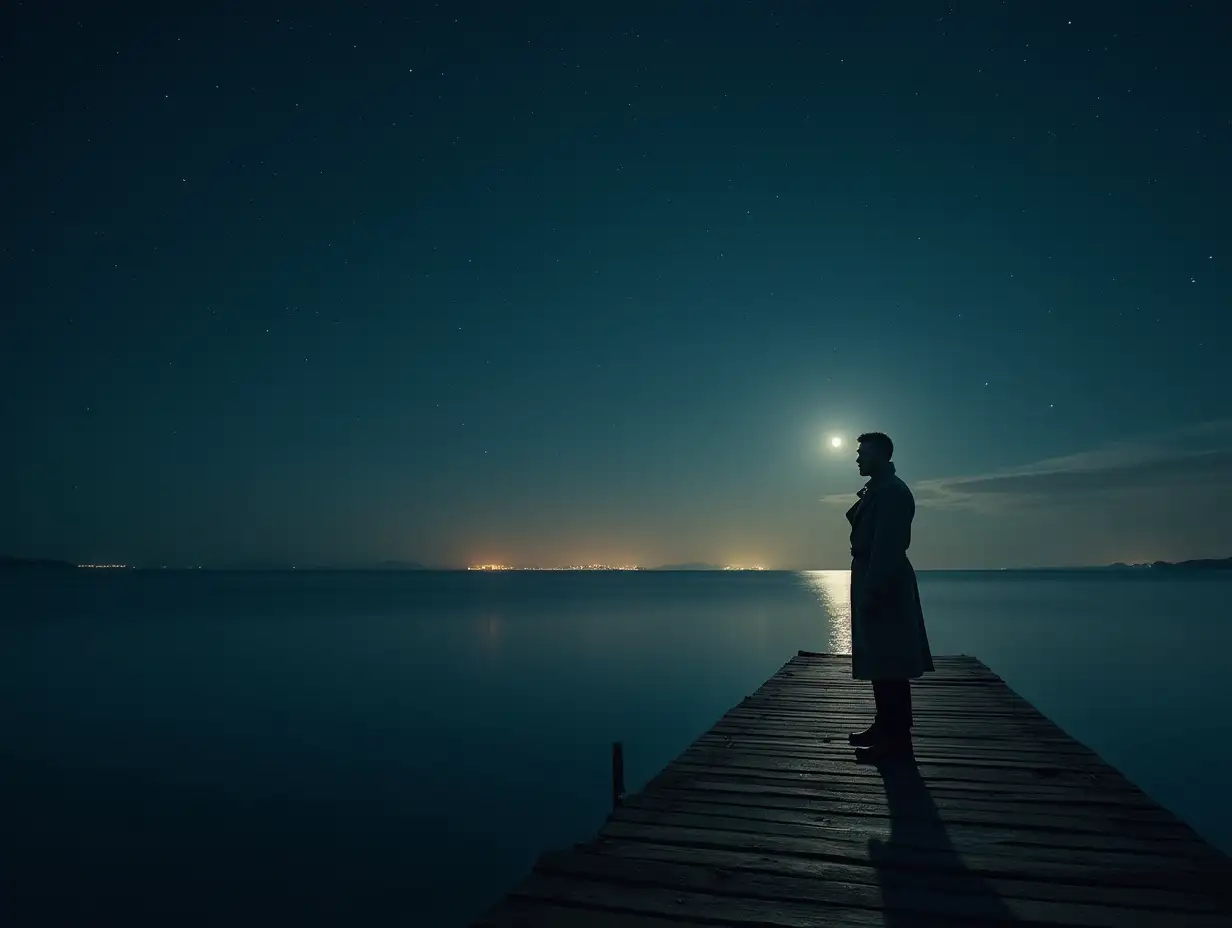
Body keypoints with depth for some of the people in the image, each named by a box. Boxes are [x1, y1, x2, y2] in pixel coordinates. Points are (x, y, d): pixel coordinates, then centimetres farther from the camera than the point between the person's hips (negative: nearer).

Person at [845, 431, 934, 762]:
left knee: (889, 664, -5)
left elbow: (888, 546, -20)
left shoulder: (892, 491, -13)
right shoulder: (877, 490, 17)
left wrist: (872, 591, -22)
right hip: (874, 584, 10)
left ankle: (897, 738, 1)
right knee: (879, 661, 15)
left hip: (884, 587, -10)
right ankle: (885, 726, 24)